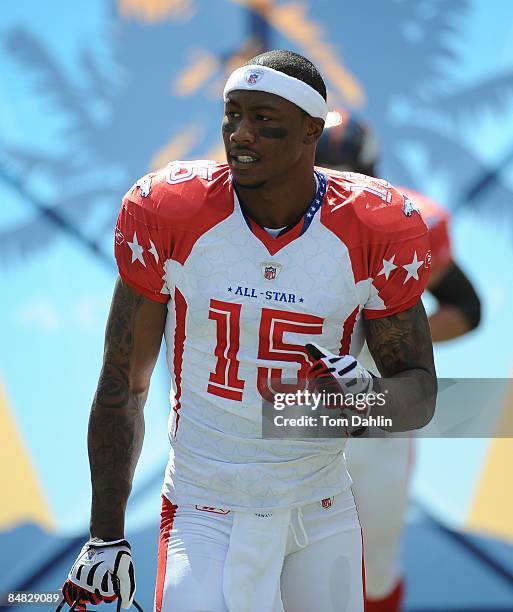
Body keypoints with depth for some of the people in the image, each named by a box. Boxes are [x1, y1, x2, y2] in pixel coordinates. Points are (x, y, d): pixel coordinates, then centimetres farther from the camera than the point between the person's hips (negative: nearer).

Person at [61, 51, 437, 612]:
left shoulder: (376, 229, -8)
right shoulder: (168, 214, -9)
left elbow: (420, 388, -1)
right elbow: (122, 386, 0)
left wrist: (364, 400, -25)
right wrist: (105, 538, -1)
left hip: (320, 514, 2)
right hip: (203, 517, -2)